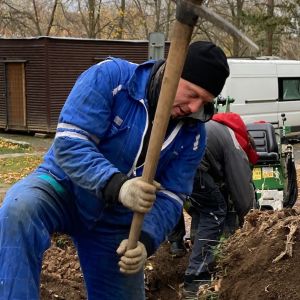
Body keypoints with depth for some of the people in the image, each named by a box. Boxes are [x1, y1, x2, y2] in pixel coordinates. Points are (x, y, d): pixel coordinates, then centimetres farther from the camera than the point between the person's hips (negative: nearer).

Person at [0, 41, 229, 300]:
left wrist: (146, 240, -28)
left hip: (116, 222, 4)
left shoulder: (193, 133, -8)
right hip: (64, 186, -4)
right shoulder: (111, 77, -22)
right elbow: (69, 143, -28)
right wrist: (115, 185, -44)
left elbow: (170, 197, -8)